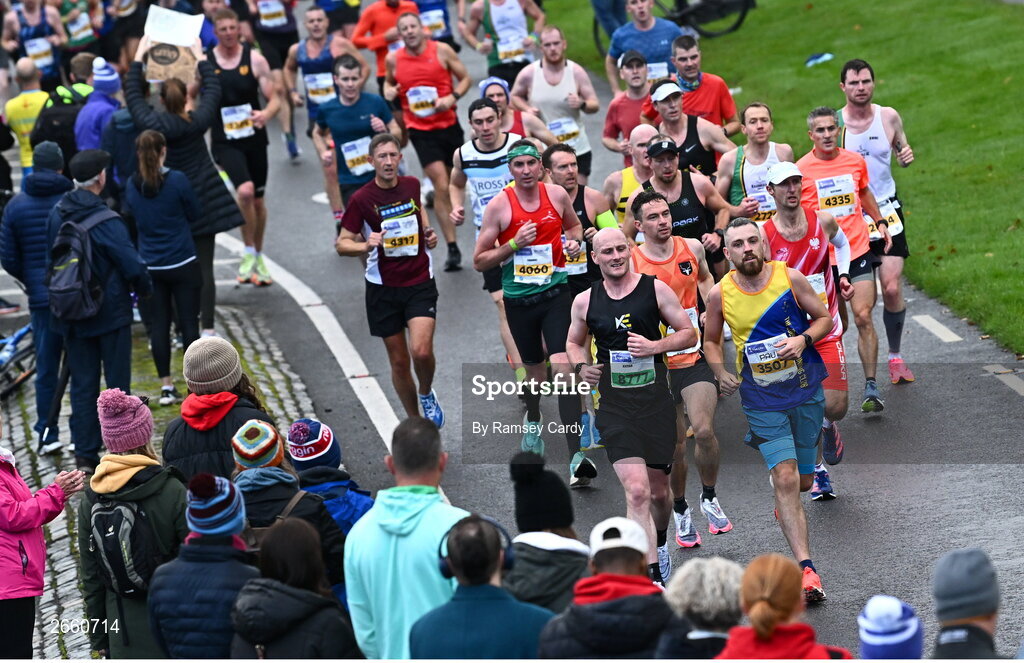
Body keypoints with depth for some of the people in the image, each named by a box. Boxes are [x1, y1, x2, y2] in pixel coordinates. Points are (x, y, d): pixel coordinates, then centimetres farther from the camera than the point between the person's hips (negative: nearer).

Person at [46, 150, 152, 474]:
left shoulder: (57, 215, -1)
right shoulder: (106, 222, -21)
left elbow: (50, 261, 8)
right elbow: (133, 266, -19)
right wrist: (143, 288, 1)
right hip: (110, 313, -5)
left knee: (82, 384, 12)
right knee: (117, 383, 6)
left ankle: (85, 455, 13)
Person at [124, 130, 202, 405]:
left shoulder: (131, 185, -2)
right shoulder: (177, 180, -13)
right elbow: (195, 214, 0)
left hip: (151, 266, 3)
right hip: (182, 263, -3)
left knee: (159, 325, 9)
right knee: (188, 322, 4)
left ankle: (166, 387, 11)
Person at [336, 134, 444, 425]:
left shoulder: (412, 185, 1)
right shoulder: (361, 199, -10)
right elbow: (342, 244, -6)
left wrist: (428, 232, 5)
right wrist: (365, 245, -27)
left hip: (420, 283, 1)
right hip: (383, 288, -1)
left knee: (421, 351, -17)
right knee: (399, 362, 5)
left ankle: (427, 394, 15)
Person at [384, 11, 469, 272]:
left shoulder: (442, 51, -4)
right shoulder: (393, 60, -1)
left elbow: (465, 78, 3)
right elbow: (389, 82, 19)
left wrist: (452, 98, -15)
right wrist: (388, 91, -4)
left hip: (449, 125, 1)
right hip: (421, 130, -1)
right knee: (441, 187, -12)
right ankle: (452, 249, -8)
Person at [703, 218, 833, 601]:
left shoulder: (790, 278, -9)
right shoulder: (720, 294, -7)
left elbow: (825, 318, 2)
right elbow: (711, 340, 9)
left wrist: (803, 340, -17)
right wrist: (721, 374, -8)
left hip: (805, 391, 1)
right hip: (761, 400, -1)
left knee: (802, 481, 12)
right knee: (785, 478, -14)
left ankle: (784, 502, 50)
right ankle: (806, 569, -15)